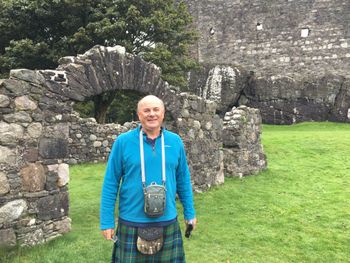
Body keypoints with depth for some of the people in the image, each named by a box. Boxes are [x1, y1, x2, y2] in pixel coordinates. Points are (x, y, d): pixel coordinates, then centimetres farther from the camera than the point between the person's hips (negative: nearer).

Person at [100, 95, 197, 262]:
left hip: (167, 222, 3)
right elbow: (110, 184, -4)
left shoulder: (175, 141, 0)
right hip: (132, 223, -2)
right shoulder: (123, 141, -8)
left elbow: (183, 180, 9)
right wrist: (107, 221, -5)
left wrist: (189, 213, 11)